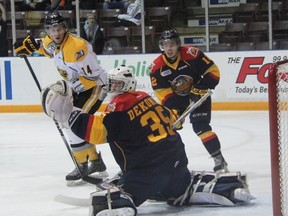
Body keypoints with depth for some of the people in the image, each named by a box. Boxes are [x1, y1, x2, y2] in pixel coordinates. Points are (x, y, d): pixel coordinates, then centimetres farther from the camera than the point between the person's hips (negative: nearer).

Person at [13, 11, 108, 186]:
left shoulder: (76, 46, -29)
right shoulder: (50, 42, -1)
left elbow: (91, 76, -27)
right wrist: (32, 46, 8)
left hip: (96, 84, -10)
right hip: (80, 87, 10)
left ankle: (82, 167, -11)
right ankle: (96, 163, 21)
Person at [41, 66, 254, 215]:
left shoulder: (120, 105, -6)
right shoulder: (145, 97, 18)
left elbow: (97, 130, -19)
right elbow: (170, 118, 29)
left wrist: (69, 114, -16)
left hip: (149, 167, -9)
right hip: (175, 158, 9)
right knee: (183, 190, 37)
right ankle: (231, 187, 26)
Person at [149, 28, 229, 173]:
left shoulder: (192, 54, -23)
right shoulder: (156, 67, -13)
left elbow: (213, 71, -17)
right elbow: (162, 92, -13)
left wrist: (201, 88, -24)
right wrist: (173, 109, -24)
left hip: (198, 95, -4)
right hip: (176, 97, 4)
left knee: (200, 126, -19)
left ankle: (219, 160, -16)